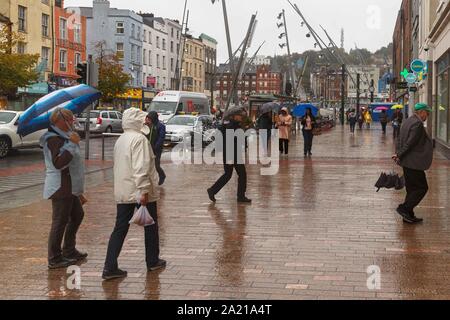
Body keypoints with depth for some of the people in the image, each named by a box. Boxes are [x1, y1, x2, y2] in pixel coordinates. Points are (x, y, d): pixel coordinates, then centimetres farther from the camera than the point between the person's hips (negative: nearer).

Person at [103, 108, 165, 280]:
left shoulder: (120, 140, 14)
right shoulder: (139, 139, -14)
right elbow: (140, 167, -23)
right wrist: (144, 190, -24)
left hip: (122, 192, 7)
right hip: (139, 191, -7)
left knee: (120, 229, 5)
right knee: (150, 226, 12)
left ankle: (110, 267, -2)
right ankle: (153, 261, 25)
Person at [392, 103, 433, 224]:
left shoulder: (408, 121, 12)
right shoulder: (418, 124, -18)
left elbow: (400, 140, 14)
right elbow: (410, 142, -21)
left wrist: (399, 154, 6)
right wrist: (400, 155, -13)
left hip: (407, 162, 10)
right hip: (414, 162, -10)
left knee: (412, 189, 14)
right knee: (422, 187, 0)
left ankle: (409, 215, 18)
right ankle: (404, 208, -3)